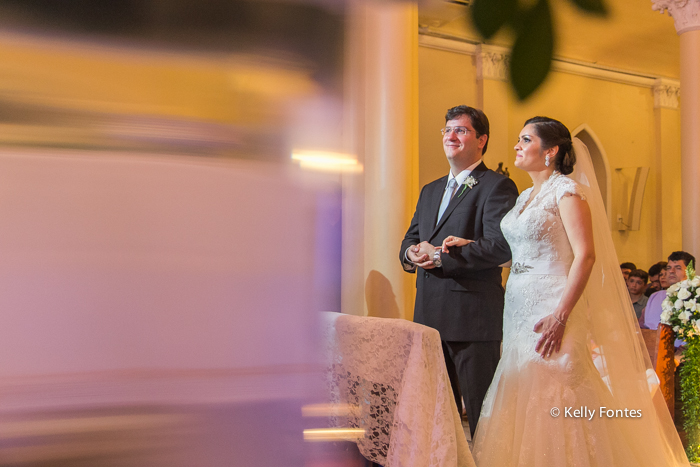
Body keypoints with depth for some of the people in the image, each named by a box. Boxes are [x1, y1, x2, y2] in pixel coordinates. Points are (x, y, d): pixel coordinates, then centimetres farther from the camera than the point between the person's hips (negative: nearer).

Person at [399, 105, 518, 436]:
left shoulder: (497, 187, -4)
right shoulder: (430, 191, 21)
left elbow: (500, 245, -17)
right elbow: (410, 239, 21)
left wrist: (441, 257, -17)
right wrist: (411, 254, -3)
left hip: (473, 314, -7)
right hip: (429, 315, 8)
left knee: (481, 411, -1)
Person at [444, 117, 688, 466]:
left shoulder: (567, 190, -7)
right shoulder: (525, 197, 18)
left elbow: (586, 255, -16)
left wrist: (560, 316, -24)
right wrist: (470, 244, 7)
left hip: (553, 310, -8)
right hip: (519, 311, 8)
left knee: (551, 405, -8)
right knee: (521, 403, 8)